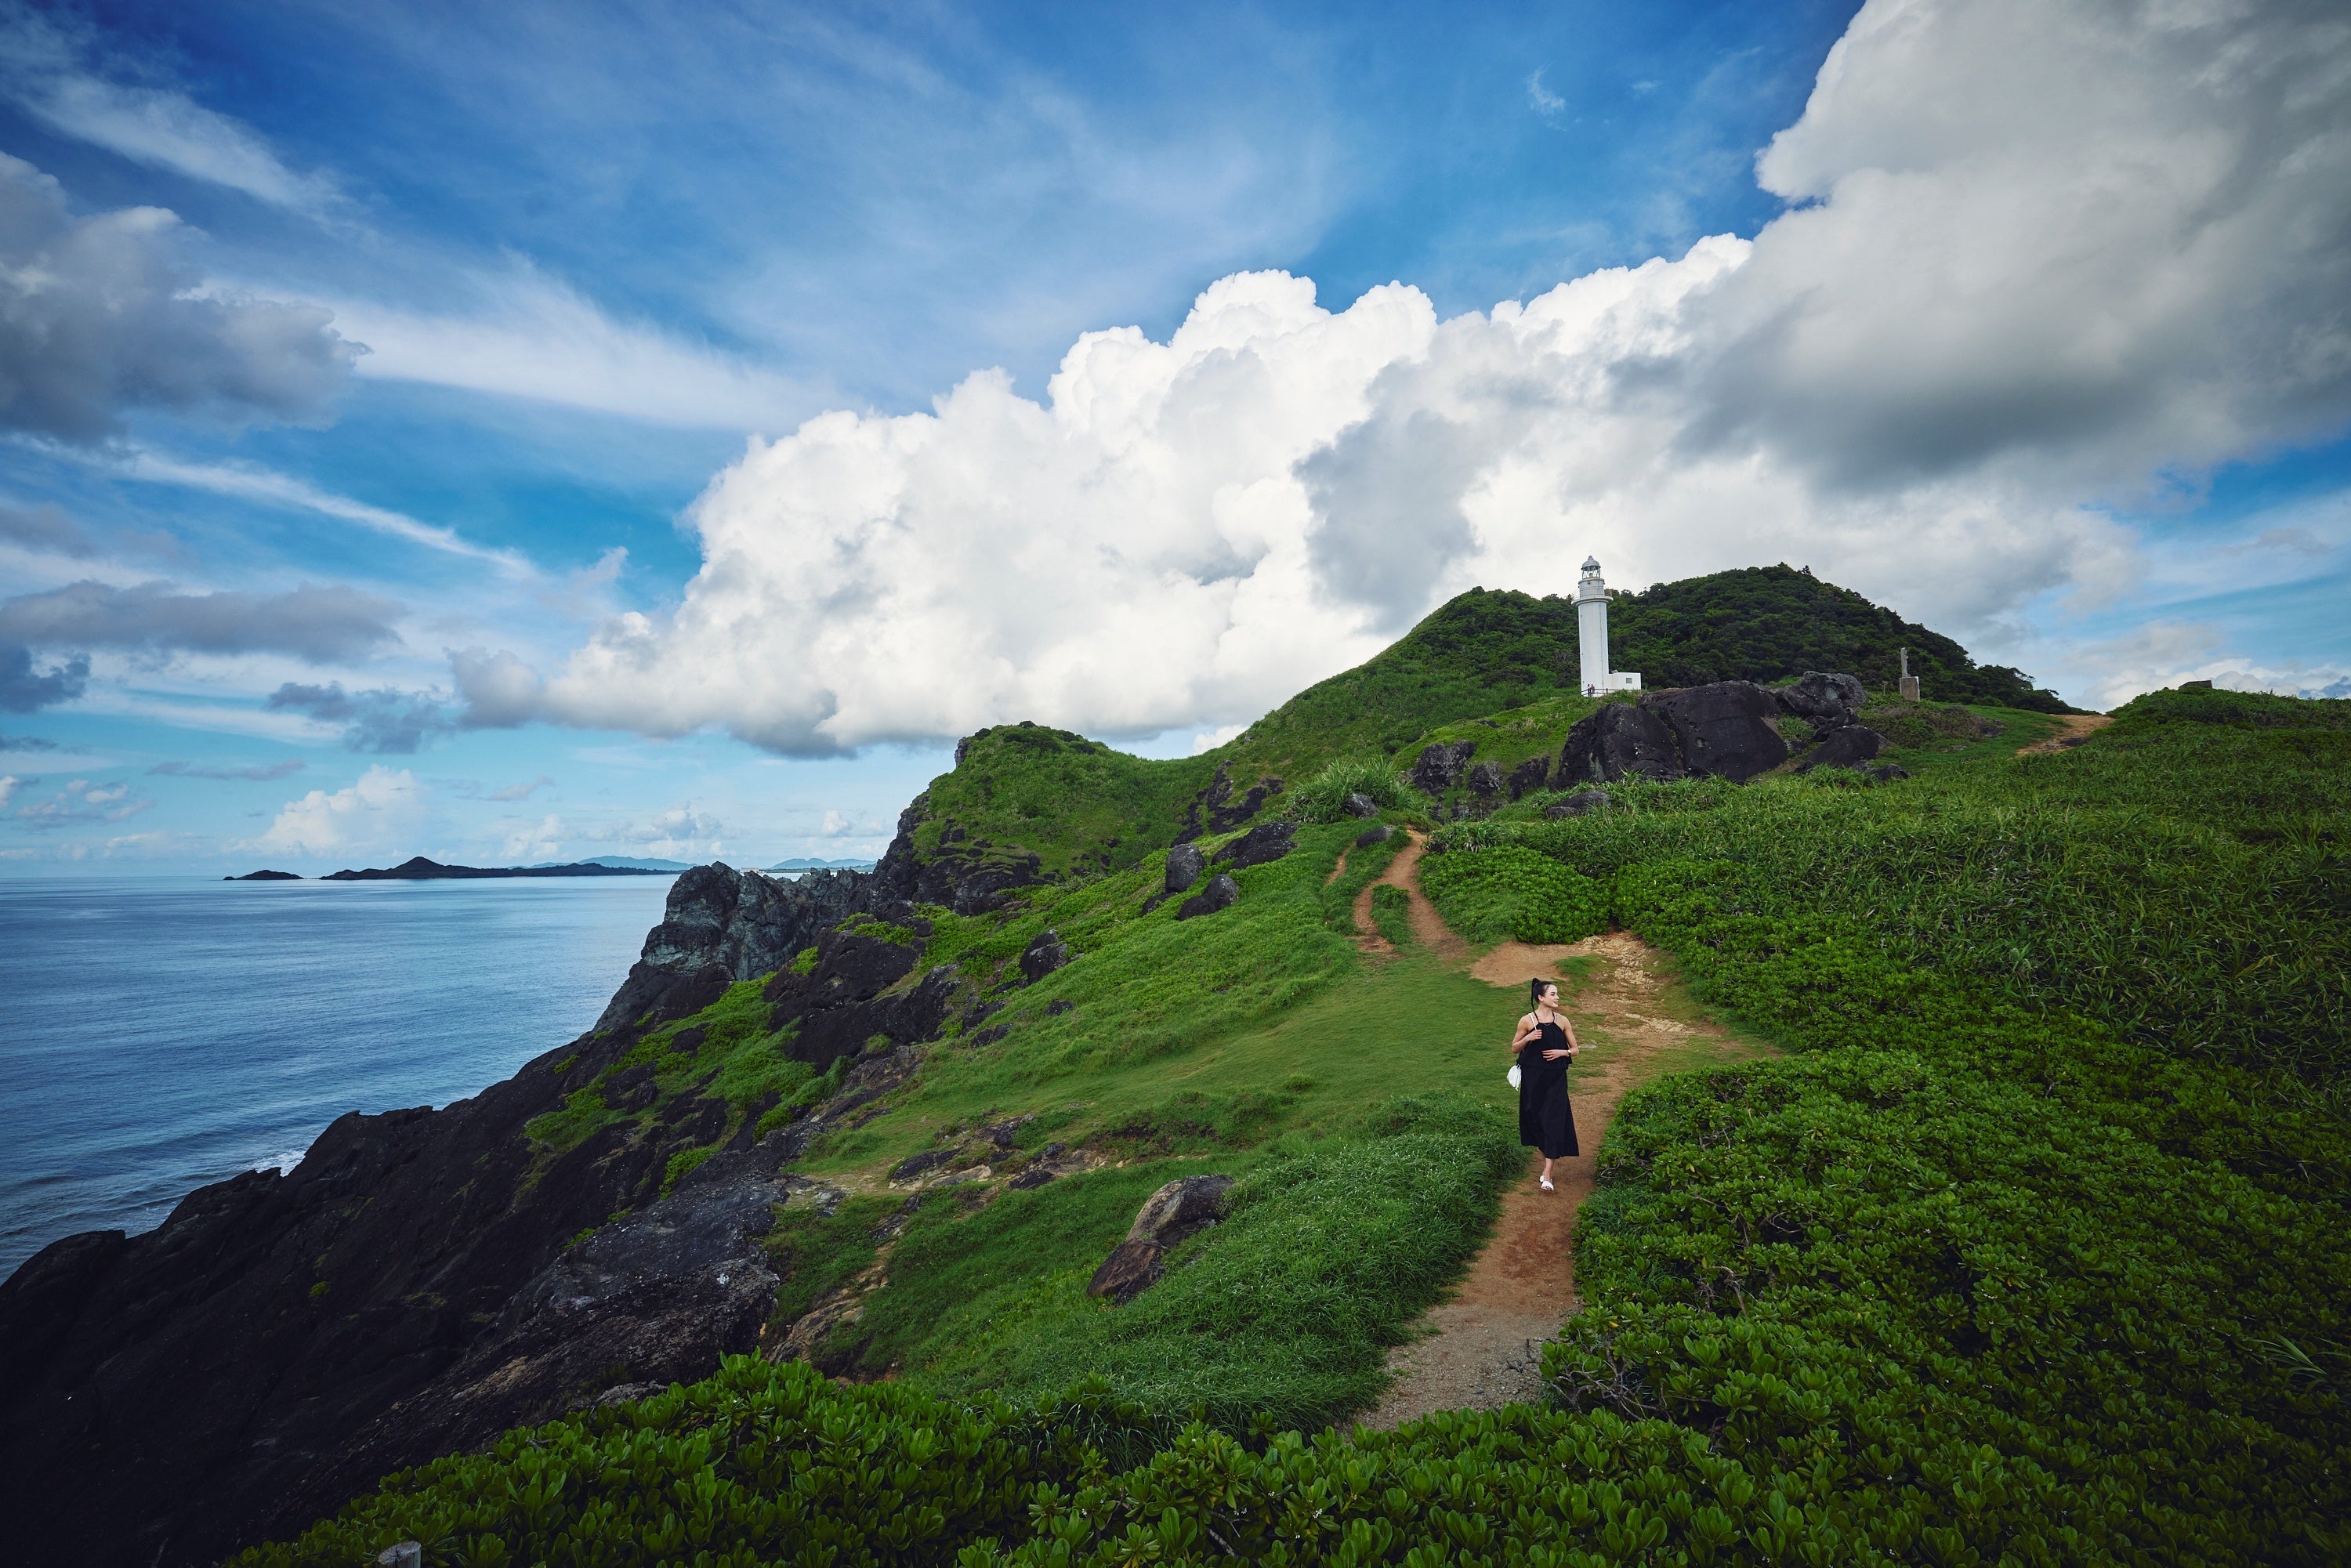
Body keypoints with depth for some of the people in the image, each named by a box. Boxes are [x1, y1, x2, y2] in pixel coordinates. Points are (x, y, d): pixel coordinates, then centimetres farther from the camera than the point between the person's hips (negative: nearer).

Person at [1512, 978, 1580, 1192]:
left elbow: (1575, 1049, 10)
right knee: (1536, 1119, 7)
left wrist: (1562, 1052, -10)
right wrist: (1528, 1039, -15)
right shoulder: (1527, 1021, -5)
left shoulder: (1562, 1021, 1)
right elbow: (1514, 1049, 3)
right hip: (1533, 1078, 0)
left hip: (1556, 1079, 0)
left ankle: (1547, 1176, -6)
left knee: (1553, 1122, -6)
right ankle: (1548, 1158, 30)